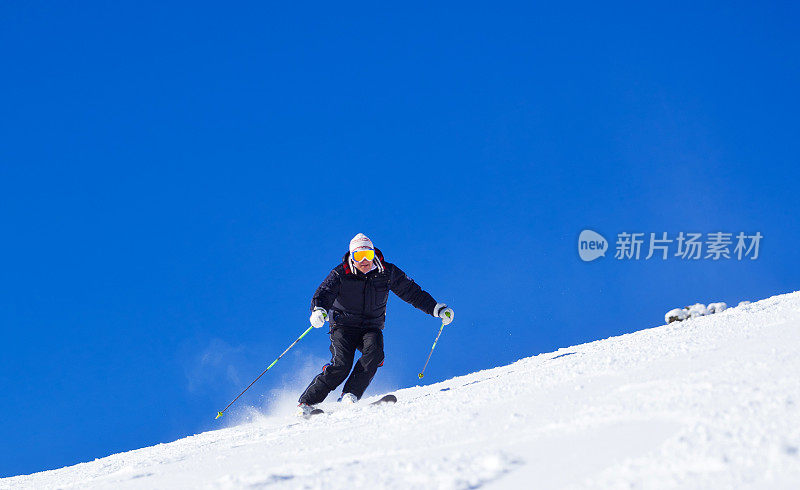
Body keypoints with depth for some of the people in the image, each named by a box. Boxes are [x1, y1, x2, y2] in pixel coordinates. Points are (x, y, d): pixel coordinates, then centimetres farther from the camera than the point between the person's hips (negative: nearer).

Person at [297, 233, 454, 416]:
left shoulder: (387, 272, -3)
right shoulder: (341, 274, -9)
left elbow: (412, 292, 6)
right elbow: (324, 293, -21)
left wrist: (437, 309, 0)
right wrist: (319, 310, -45)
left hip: (371, 327, 2)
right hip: (344, 324, -2)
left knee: (374, 352, -30)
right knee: (341, 364, -22)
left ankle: (350, 395, -28)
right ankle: (306, 402, -13)